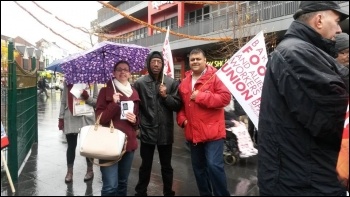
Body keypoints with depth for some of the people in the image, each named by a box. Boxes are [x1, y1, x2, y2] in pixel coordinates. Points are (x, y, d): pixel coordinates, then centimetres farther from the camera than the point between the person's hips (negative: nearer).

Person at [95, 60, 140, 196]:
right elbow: (100, 118, -9)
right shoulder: (105, 91, -3)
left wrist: (134, 120, -3)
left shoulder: (134, 93, 11)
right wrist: (114, 104, -21)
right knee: (111, 186, -8)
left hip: (128, 142, 5)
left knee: (123, 183, 16)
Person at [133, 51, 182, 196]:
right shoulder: (140, 83, -3)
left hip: (165, 131, 1)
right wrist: (137, 124, -7)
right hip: (147, 131, -1)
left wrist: (165, 96, -15)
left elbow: (178, 105, -2)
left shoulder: (172, 83, 0)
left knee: (166, 167, 16)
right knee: (145, 166, 15)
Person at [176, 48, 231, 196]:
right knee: (198, 167, 16)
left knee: (214, 165, -12)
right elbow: (180, 104, 19)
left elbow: (225, 97, -18)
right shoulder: (185, 82, 12)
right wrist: (182, 119, 2)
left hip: (212, 132, -6)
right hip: (193, 133, 7)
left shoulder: (215, 77, -7)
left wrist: (200, 96, -19)